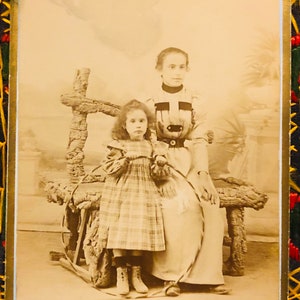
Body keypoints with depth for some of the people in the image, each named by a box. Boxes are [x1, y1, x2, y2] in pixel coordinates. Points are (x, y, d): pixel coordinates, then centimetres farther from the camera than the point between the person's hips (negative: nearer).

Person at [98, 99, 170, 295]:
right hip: (120, 195, -2)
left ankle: (136, 274, 17)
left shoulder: (153, 147, 7)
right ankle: (121, 275, 8)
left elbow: (158, 175, 6)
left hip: (144, 196, 2)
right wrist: (126, 157, -21)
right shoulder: (118, 145, 0)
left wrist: (160, 163, -14)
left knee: (140, 233, 1)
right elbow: (109, 169, -10)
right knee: (120, 234, -6)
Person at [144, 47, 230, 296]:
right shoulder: (152, 105, 3)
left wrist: (202, 174, -11)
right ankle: (172, 276, -15)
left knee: (210, 208, -18)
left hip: (191, 164, 2)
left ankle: (207, 275, -3)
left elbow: (199, 142, 1)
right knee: (180, 205, -27)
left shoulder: (196, 103, 6)